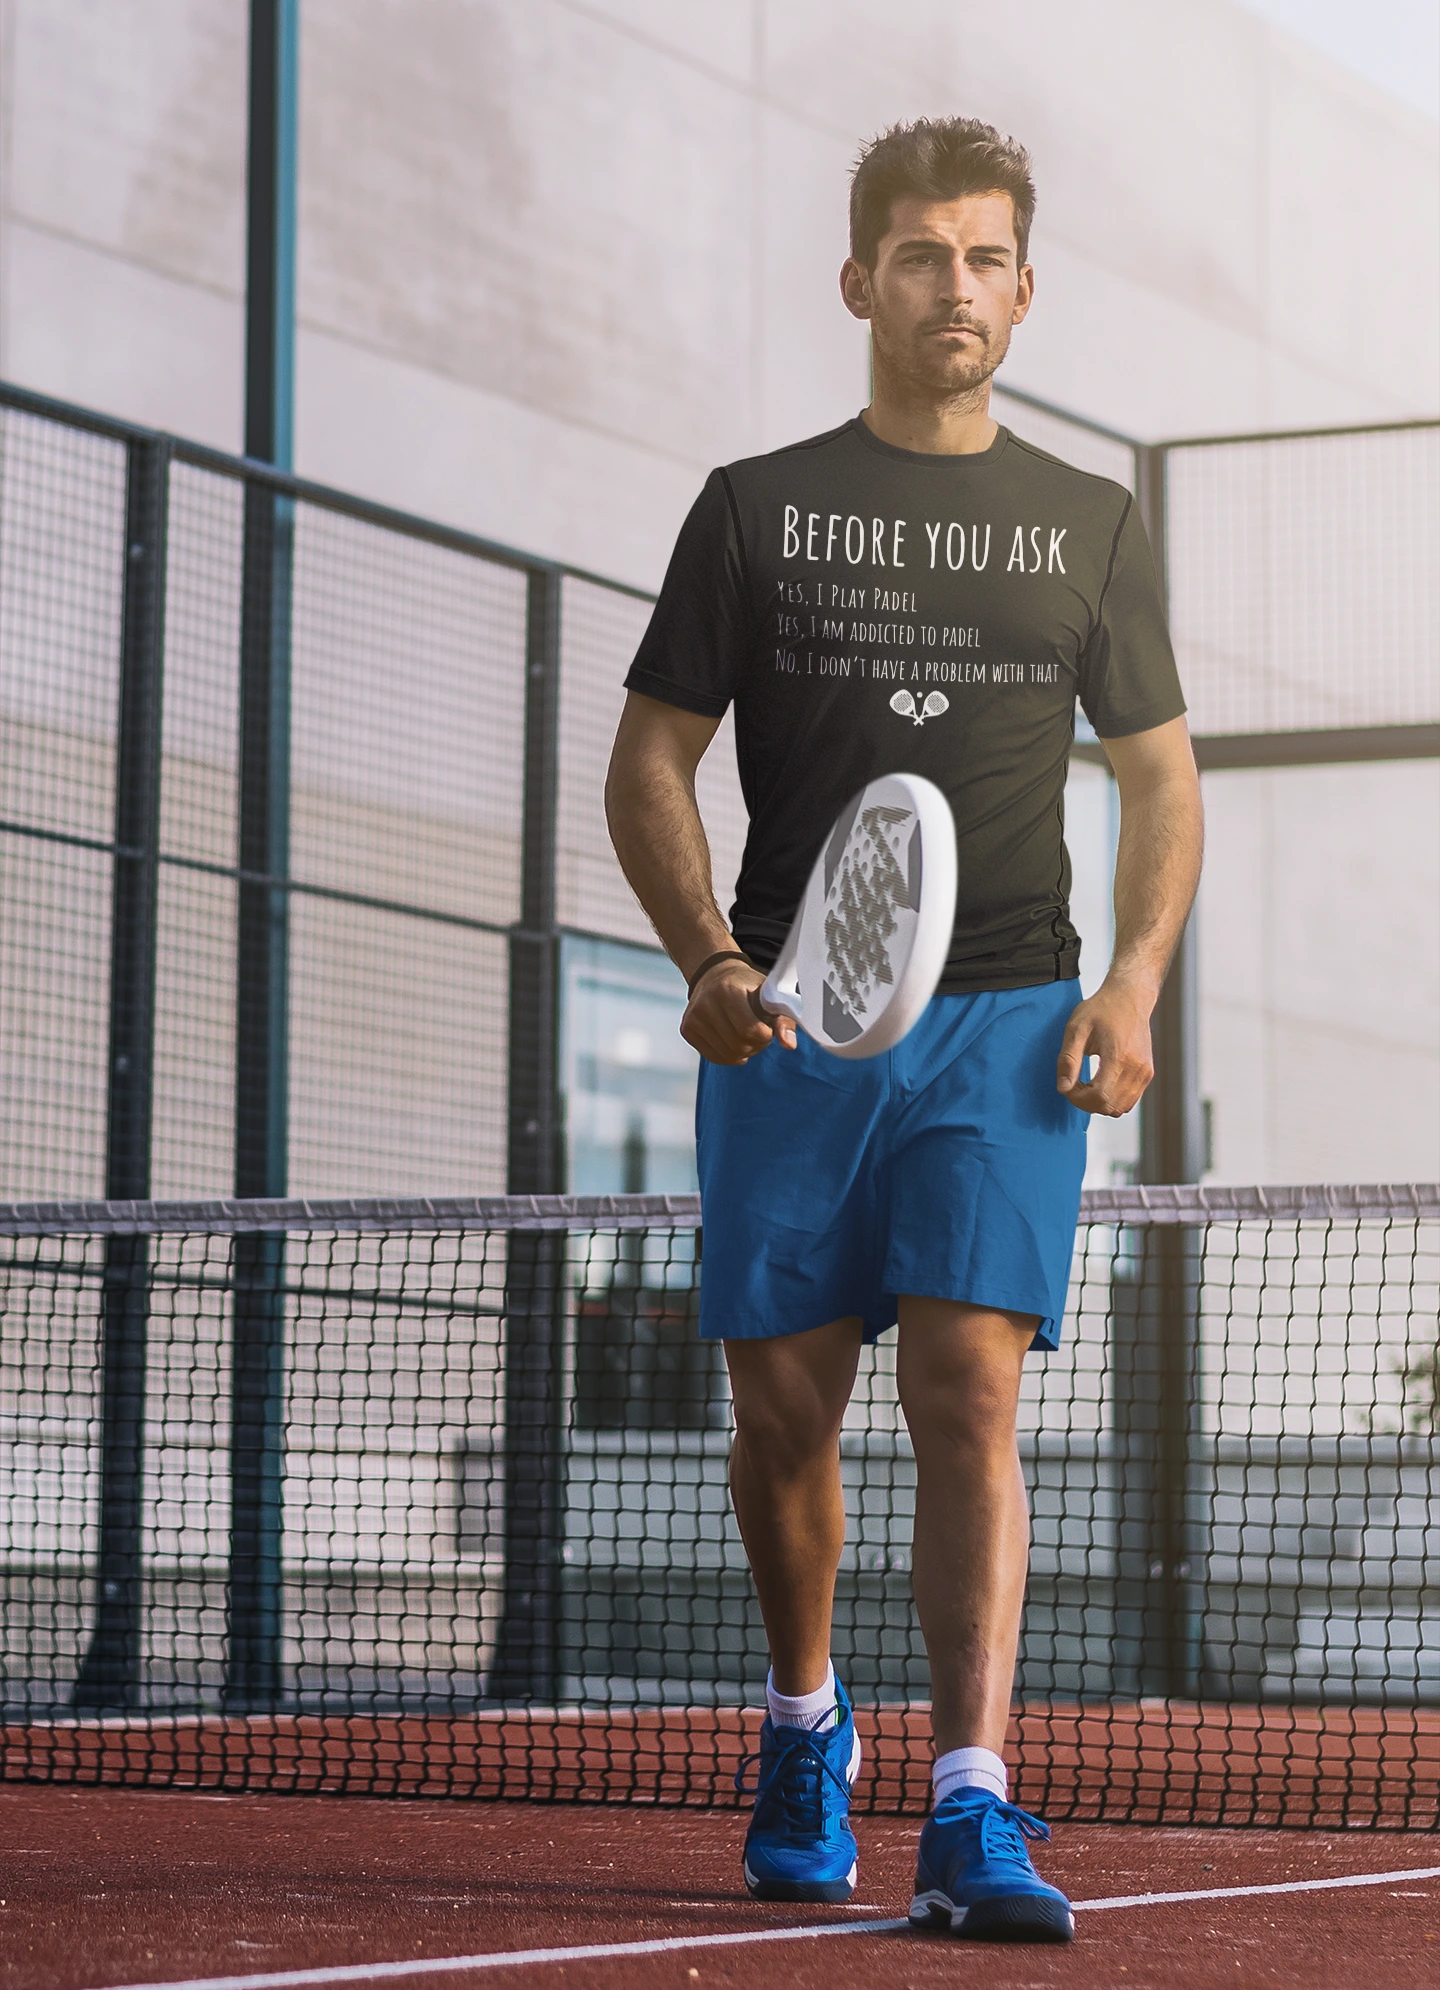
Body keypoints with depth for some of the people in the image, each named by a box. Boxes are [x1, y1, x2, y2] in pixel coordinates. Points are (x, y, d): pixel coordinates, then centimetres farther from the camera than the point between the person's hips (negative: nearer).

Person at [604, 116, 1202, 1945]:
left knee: (970, 1390, -13)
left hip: (1006, 1029, 0)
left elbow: (1159, 772, 16)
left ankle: (970, 1815, -17)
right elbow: (650, 762, 9)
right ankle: (806, 1727, 29)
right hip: (791, 1025, 1)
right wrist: (706, 952, -9)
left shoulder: (1089, 527, 12)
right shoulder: (756, 508, 9)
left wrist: (1135, 982, -1)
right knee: (784, 1406, 4)